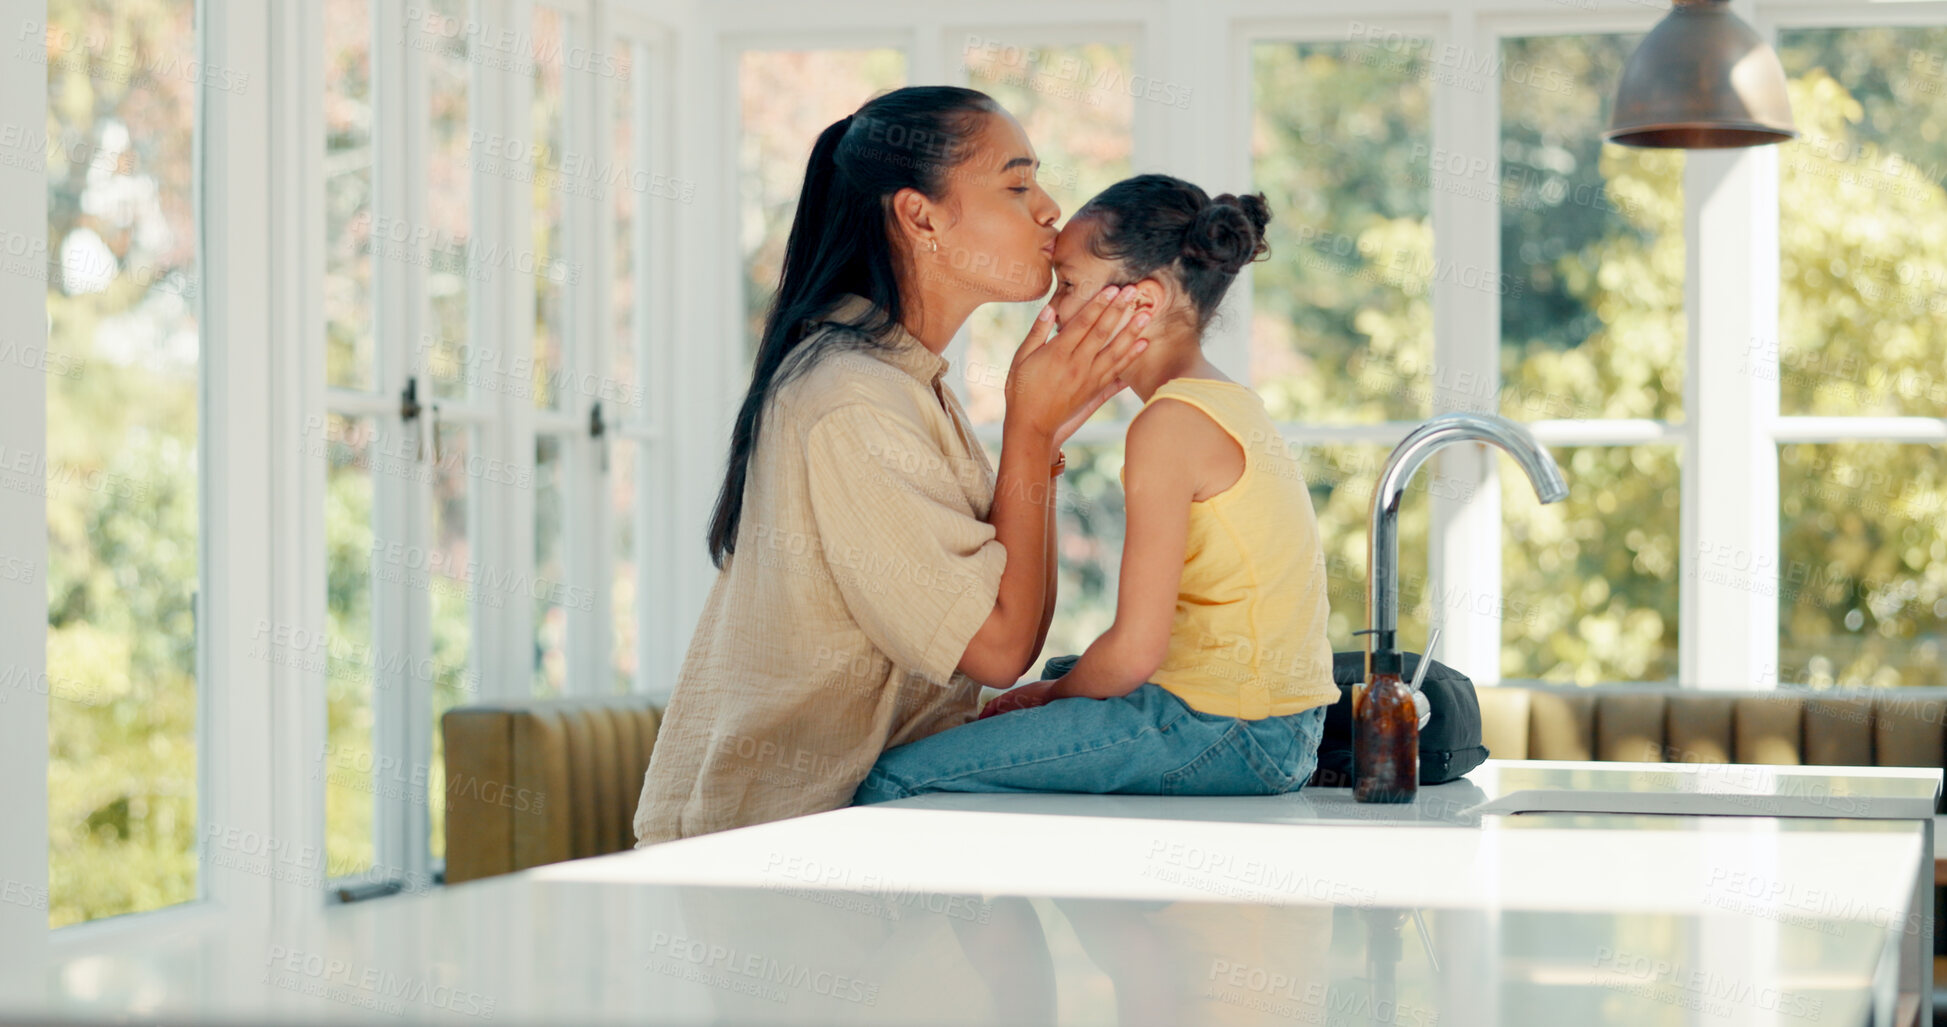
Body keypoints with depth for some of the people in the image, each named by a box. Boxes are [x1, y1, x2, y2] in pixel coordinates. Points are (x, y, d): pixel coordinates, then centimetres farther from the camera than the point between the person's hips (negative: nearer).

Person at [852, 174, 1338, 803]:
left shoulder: (1171, 424, -15)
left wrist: (1051, 696, 1)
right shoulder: (1233, 404, 15)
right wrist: (1057, 687, 13)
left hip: (1222, 732, -10)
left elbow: (1134, 651, -18)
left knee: (898, 780, -10)